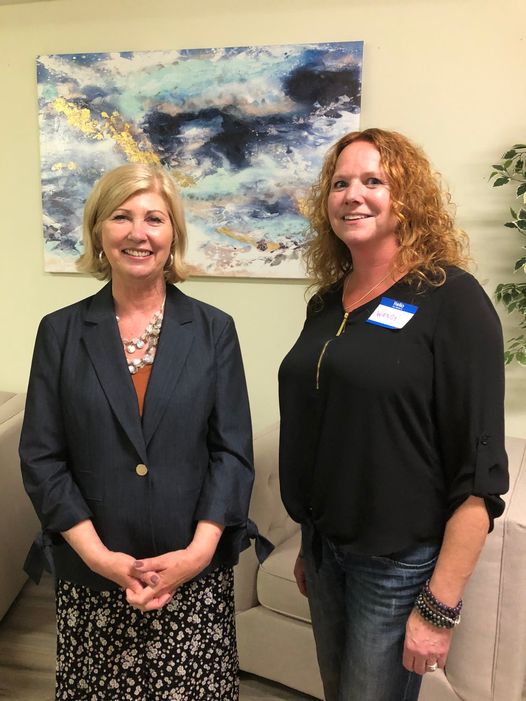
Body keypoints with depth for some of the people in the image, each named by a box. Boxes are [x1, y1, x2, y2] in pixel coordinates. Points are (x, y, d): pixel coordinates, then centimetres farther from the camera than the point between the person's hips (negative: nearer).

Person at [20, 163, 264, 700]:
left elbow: (232, 450, -3)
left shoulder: (214, 330, -1)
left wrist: (199, 551, -13)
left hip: (197, 574, 0)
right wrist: (99, 556, -12)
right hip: (90, 579, 1)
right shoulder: (61, 332, -1)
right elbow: (40, 458, -3)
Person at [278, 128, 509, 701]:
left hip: (401, 565, -6)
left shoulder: (451, 299, -14)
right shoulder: (327, 303, 4)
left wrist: (440, 607, -16)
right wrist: (308, 546, 15)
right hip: (326, 549, 6)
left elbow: (479, 473, -16)